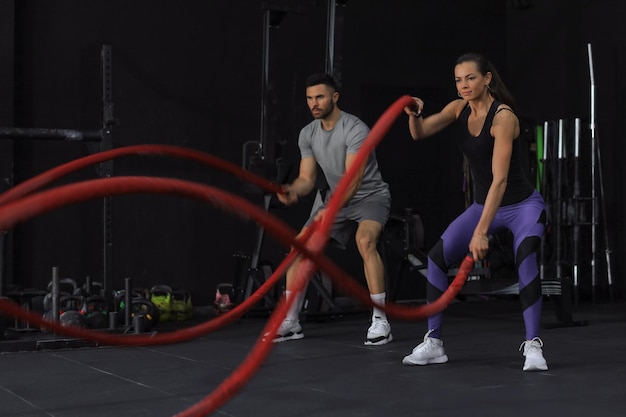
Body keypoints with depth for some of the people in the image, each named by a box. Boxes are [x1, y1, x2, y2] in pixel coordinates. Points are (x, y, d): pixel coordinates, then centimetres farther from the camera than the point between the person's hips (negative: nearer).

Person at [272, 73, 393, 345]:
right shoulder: (308, 134, -2)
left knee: (365, 241, -36)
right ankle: (289, 322, 4)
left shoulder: (355, 129, -24)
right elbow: (307, 178, -1)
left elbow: (353, 179, -32)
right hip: (337, 199, 7)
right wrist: (293, 191, -25)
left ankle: (380, 321, -30)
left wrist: (330, 210, -45)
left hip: (370, 196, -7)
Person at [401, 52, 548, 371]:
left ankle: (533, 346, -23)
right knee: (437, 257, -7)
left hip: (522, 204, -6)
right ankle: (433, 344, 2)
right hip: (483, 204, 6)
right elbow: (420, 133, -11)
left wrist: (481, 231, -37)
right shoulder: (459, 108, -4)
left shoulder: (503, 117, -25)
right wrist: (413, 114, -35)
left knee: (526, 258, -33)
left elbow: (500, 179, -31)